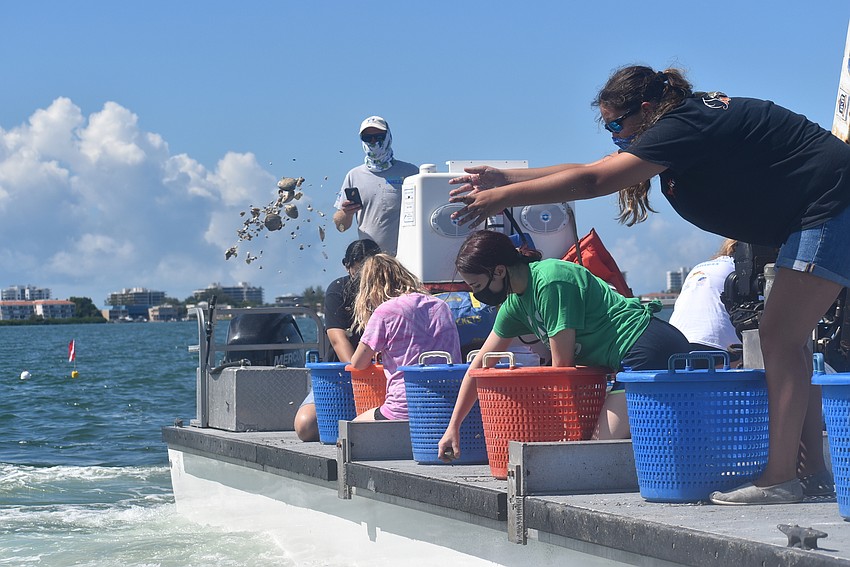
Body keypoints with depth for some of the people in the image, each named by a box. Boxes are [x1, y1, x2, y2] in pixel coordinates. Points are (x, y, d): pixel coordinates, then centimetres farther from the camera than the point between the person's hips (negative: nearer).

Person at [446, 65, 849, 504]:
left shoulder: (687, 126, -20)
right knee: (784, 338, 9)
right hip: (814, 217, 11)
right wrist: (504, 178, 11)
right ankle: (810, 471, 10)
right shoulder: (691, 118, 10)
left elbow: (594, 181, -21)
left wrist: (505, 197, -17)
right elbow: (590, 170, 13)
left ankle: (781, 477, -16)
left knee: (780, 338, -13)